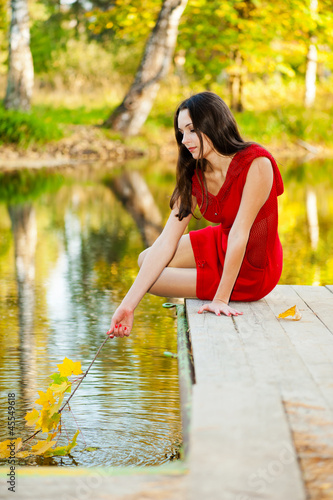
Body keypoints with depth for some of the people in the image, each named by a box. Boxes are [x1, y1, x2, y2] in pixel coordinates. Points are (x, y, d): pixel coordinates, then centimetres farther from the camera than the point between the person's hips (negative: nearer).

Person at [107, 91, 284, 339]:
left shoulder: (256, 164, -27)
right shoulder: (194, 176, -8)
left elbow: (239, 235, -28)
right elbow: (165, 243, -12)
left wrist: (220, 299, -28)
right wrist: (128, 305, -19)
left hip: (251, 270, -7)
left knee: (154, 280, -6)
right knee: (145, 260, 11)